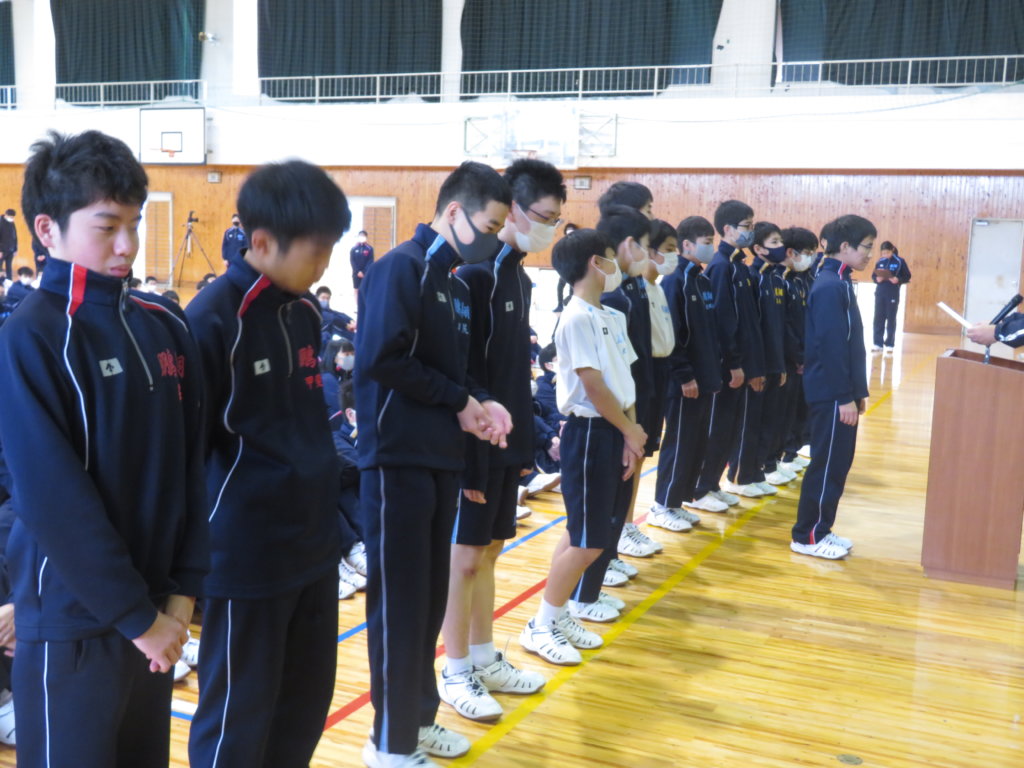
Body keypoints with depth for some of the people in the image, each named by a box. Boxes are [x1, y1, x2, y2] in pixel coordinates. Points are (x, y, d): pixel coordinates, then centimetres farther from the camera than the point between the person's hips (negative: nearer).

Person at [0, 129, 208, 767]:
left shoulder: (167, 327, 4)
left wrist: (183, 592, -3)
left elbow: (191, 469, 4)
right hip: (75, 621, -5)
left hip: (156, 615, 6)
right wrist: (137, 615, -15)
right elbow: (55, 501, -18)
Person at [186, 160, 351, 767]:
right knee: (238, 716, 7)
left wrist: (335, 507, 15)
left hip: (315, 545, 7)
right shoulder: (212, 319, -16)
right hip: (246, 556, -7)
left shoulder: (306, 312, 6)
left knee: (307, 702, 17)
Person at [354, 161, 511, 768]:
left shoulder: (457, 281, 14)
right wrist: (461, 401, -14)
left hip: (441, 458, 8)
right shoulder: (401, 267, -12)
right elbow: (383, 358, -23)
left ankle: (419, 716, 30)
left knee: (431, 597, 15)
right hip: (398, 459, -8)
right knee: (400, 602, 1)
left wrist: (481, 403, -3)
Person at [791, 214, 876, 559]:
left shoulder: (840, 283, 13)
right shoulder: (829, 287, -17)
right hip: (831, 394, -10)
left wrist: (857, 391, 18)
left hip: (840, 392, 10)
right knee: (827, 464, -2)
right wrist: (845, 397, -20)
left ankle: (821, 529, 25)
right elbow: (831, 347, -21)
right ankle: (807, 537, 8)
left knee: (838, 463, 15)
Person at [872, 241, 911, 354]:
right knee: (878, 318, 3)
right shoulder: (880, 261, 6)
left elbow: (907, 277, -2)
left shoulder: (900, 261, -4)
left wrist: (898, 280, -20)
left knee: (891, 319, 2)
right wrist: (877, 279, -10)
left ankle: (889, 344, 8)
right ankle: (878, 343, 10)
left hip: (893, 294, -3)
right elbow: (873, 276, 12)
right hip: (880, 293, 3)